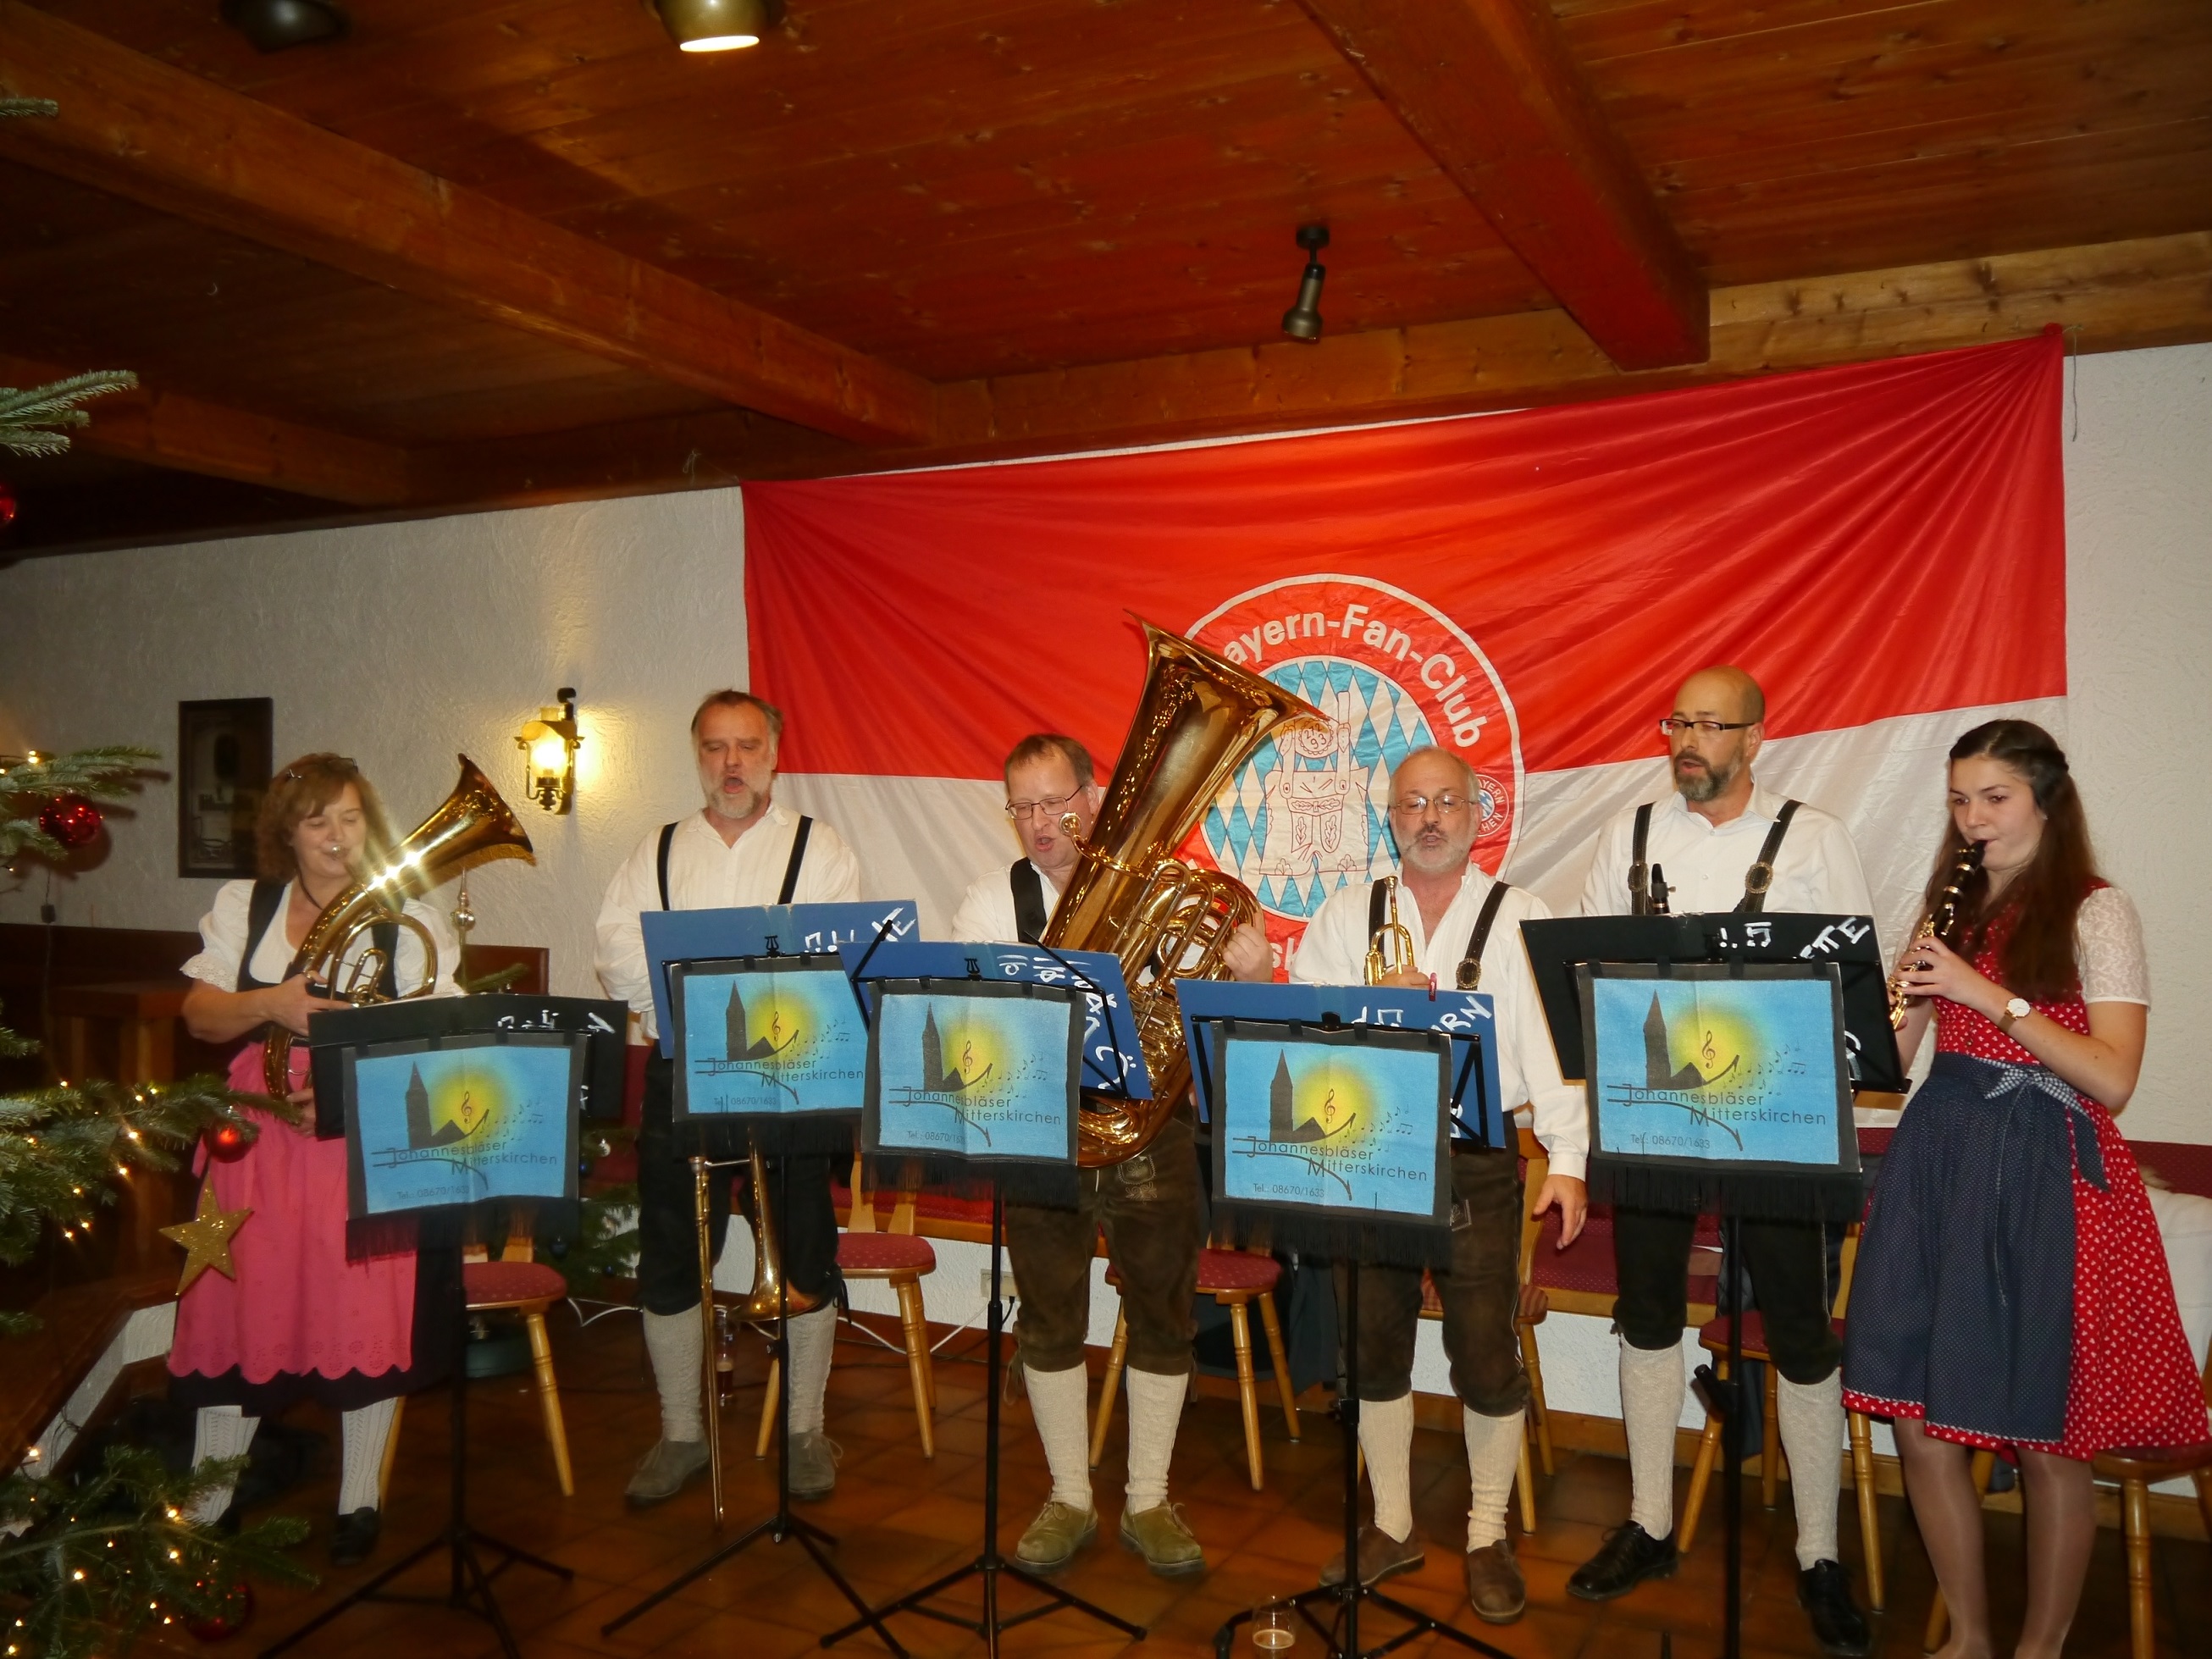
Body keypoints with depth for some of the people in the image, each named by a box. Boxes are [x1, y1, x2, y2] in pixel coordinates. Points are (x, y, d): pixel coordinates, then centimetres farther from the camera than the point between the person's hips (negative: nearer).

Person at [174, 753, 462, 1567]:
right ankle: (206, 1506, 20)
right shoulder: (243, 907, 10)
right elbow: (200, 1014, 3)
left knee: (368, 1312, 0)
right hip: (262, 1134, 2)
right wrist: (270, 1005, -17)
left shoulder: (409, 921, 2)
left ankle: (358, 1501, 17)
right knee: (239, 1304, 4)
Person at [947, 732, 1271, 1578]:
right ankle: (1069, 1498, 30)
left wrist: (1249, 977, -26)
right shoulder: (994, 901, 1)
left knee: (1162, 1313, 9)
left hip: (1152, 1128, 0)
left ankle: (1148, 1500, 27)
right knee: (1050, 1317, 10)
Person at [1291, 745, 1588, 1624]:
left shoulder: (1520, 917, 1)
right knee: (1375, 1343, 12)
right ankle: (1392, 1525, 30)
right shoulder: (1345, 915, 8)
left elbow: (1553, 1046, -8)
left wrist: (1568, 1161, -16)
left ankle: (1489, 1536, 23)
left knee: (1487, 1351, 3)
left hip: (1478, 1162, -2)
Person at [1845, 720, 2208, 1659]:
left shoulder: (2095, 913, -2)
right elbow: (1884, 1060, 12)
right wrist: (1904, 993, -8)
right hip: (1937, 1160, 5)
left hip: (2047, 1174, -5)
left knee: (2047, 1439, 3)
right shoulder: (1952, 911, 13)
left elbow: (2112, 1080, -14)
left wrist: (1988, 993, -19)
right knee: (1921, 1423, 5)